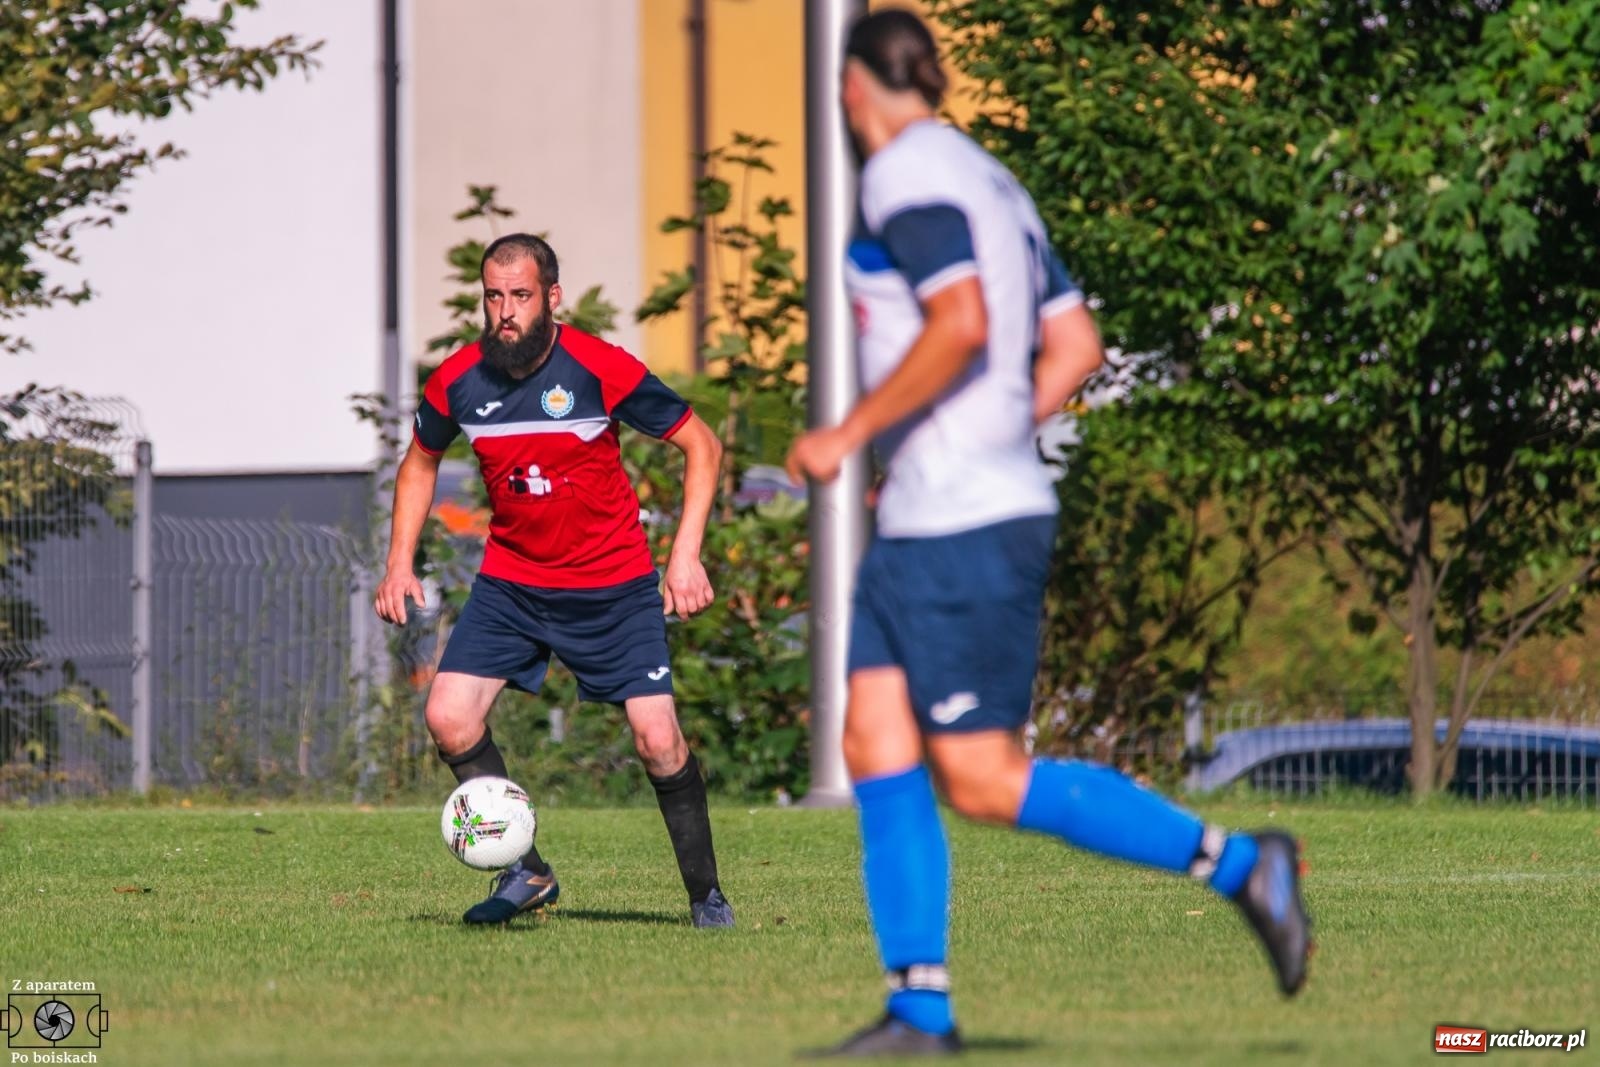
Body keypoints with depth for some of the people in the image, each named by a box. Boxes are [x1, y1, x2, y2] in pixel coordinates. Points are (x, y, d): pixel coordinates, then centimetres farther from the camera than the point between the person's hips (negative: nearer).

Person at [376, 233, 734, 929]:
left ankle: (706, 893, 9)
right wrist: (400, 564, 5)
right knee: (448, 718, -13)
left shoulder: (600, 370, -16)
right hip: (510, 580, 3)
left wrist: (686, 554, -15)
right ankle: (527, 873, 3)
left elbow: (702, 445, -7)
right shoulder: (457, 382, -7)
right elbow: (421, 462, 14)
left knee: (657, 739, -10)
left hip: (613, 584, -3)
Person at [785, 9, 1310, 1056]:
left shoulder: (908, 175, -12)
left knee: (983, 782, -9)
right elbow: (1075, 346, 19)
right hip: (918, 527, 10)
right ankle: (920, 1007, 1)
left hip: (965, 534, -10)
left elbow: (962, 323, -25)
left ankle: (1237, 861, -6)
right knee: (876, 747, 4)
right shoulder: (989, 182, 17)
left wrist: (852, 434, -17)